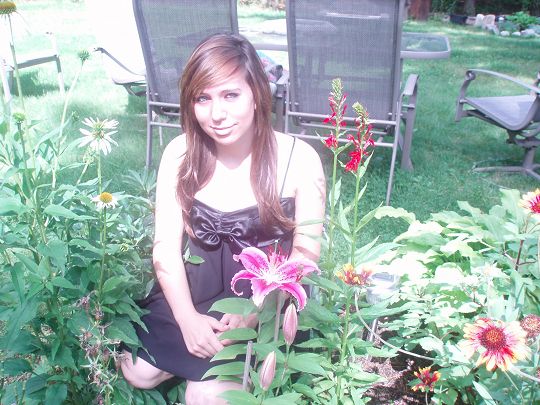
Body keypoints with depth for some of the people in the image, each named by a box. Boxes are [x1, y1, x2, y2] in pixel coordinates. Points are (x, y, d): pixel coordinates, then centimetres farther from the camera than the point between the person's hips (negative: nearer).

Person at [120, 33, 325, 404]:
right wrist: (187, 318, -19)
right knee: (138, 372, -6)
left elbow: (304, 254, -10)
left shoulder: (299, 159, -16)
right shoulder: (180, 154, -8)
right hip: (194, 292, 3)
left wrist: (254, 312, -22)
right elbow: (166, 247, -7)